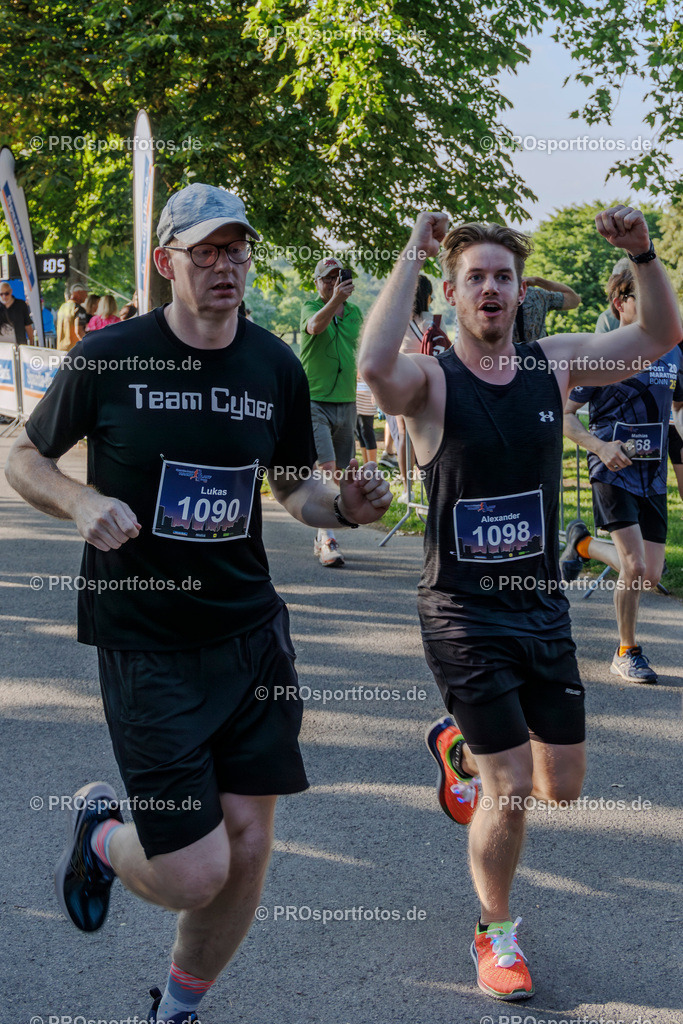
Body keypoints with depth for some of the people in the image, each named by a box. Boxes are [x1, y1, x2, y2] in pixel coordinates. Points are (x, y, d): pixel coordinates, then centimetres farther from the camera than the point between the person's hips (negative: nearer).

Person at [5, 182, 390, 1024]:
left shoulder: (276, 367, 3)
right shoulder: (108, 357, -7)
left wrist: (341, 505, -7)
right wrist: (82, 502, -17)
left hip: (250, 632, 4)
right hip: (145, 644, -4)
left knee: (247, 850, 5)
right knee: (195, 874, -7)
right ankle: (101, 832, 29)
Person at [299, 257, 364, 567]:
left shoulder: (355, 312, 12)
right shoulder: (310, 307, -5)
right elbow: (315, 326, -29)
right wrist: (334, 300, -45)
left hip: (345, 402, 6)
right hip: (314, 400, -6)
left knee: (337, 471, 10)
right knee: (326, 467, -17)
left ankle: (322, 537, 23)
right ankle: (328, 540, -19)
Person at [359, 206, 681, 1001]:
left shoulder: (556, 363, 2)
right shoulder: (430, 381, -12)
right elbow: (373, 366, -35)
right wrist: (412, 254, -27)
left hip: (542, 605, 5)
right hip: (463, 613, -5)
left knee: (563, 784, 13)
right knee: (512, 791, -4)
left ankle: (459, 748, 45)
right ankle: (496, 932, 22)